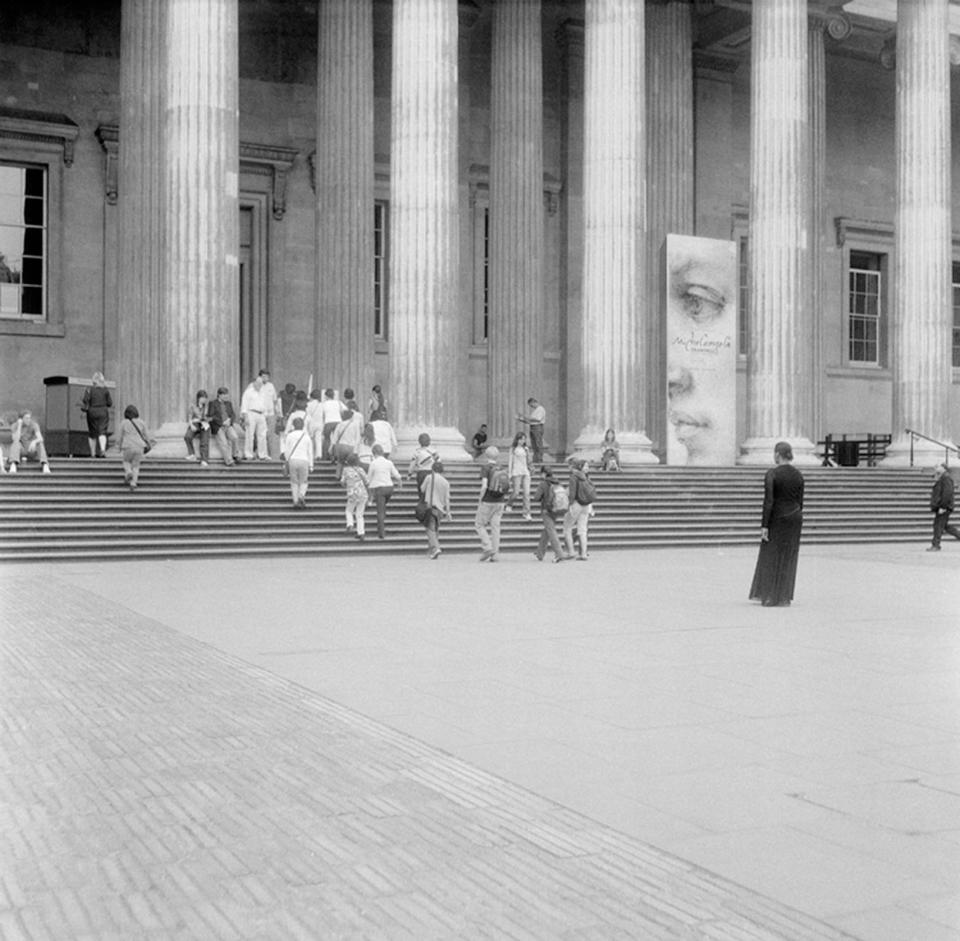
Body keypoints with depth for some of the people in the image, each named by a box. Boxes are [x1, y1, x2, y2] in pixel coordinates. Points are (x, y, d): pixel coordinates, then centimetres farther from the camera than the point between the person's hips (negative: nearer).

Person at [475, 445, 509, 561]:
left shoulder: (486, 468, -10)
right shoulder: (502, 469, 7)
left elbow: (484, 486, -18)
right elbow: (508, 487, 7)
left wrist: (480, 500, -7)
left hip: (487, 501, -5)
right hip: (499, 502, 5)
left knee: (479, 524, 8)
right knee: (495, 527, 8)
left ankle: (487, 547, -7)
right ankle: (495, 555, 5)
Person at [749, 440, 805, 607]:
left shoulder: (771, 474, -15)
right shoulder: (798, 475, 3)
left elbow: (768, 501, -18)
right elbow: (800, 501, 8)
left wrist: (764, 525, -16)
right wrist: (796, 522, 17)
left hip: (777, 518, -5)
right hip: (795, 517, 5)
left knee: (772, 557, 5)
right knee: (788, 558, 11)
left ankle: (771, 597, 7)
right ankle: (784, 596, 14)